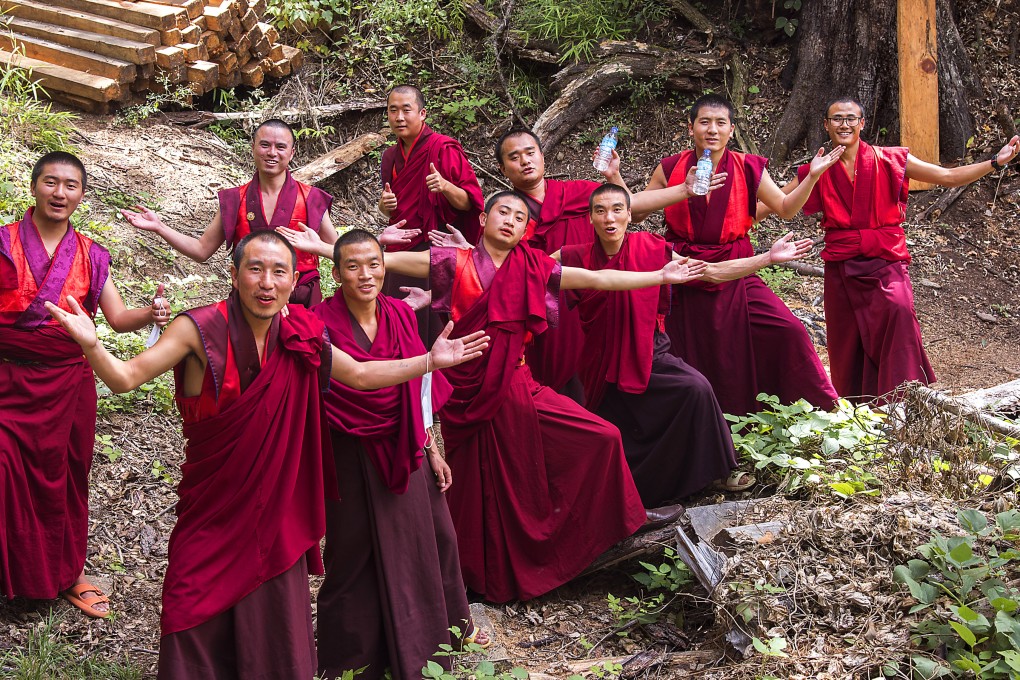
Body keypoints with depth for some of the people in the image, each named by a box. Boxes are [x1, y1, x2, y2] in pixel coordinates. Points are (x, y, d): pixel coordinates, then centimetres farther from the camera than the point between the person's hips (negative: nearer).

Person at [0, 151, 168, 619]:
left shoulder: (90, 256, 6)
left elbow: (118, 318, 1)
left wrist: (151, 314, -19)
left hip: (69, 384, 3)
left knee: (65, 479, 13)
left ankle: (67, 573, 28)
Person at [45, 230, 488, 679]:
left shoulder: (300, 338, -2)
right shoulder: (201, 329, -14)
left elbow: (360, 376, 13)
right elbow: (125, 378, -18)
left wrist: (431, 360, 7)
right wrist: (91, 345, -38)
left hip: (276, 512, 3)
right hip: (212, 510, -3)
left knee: (275, 634, 10)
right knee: (200, 629, 2)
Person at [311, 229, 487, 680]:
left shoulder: (400, 316, -1)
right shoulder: (321, 324, -15)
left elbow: (415, 393, 7)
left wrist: (432, 451, 10)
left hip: (401, 452, 5)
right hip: (352, 455, -5)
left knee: (431, 538, 17)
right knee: (355, 554, 10)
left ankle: (448, 626, 43)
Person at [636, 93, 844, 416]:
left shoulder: (747, 168, 0)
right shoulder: (671, 168, -1)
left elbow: (786, 208, 2)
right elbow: (637, 212, 3)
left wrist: (812, 177, -10)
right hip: (684, 277, 0)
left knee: (788, 330, -13)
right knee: (693, 360, 6)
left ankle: (823, 408, 5)